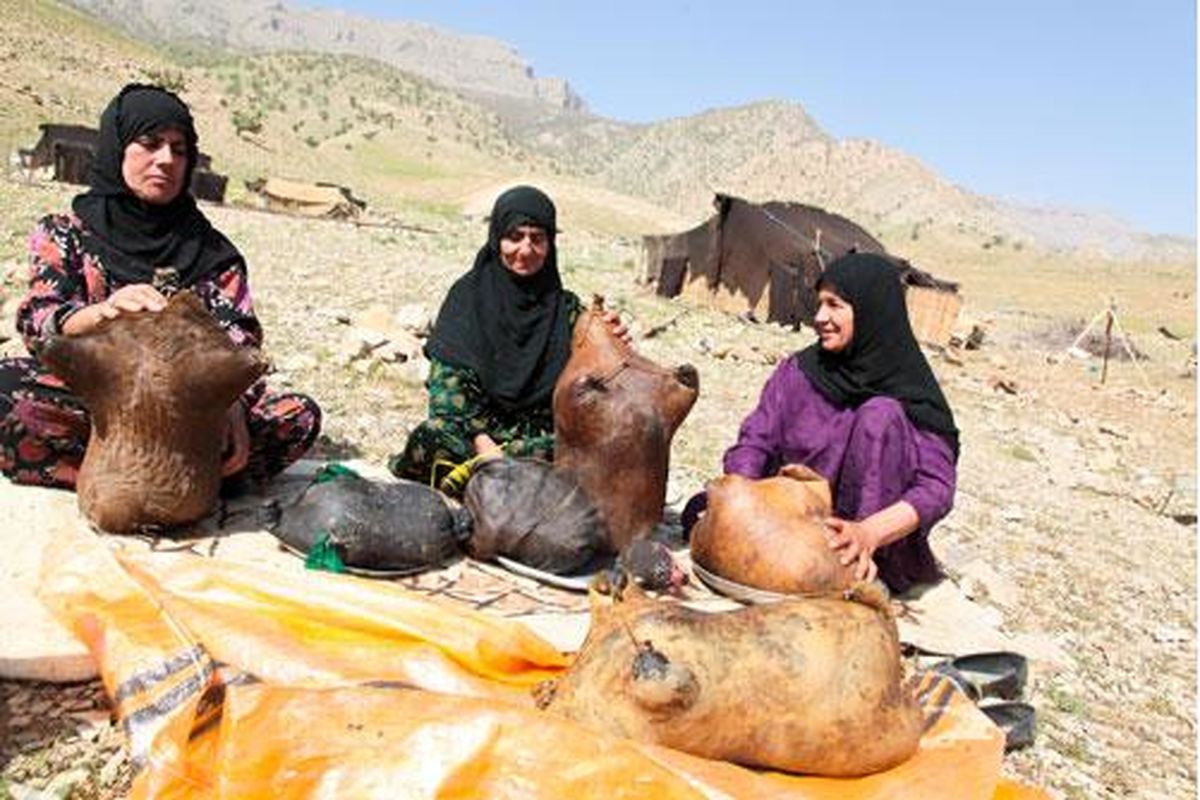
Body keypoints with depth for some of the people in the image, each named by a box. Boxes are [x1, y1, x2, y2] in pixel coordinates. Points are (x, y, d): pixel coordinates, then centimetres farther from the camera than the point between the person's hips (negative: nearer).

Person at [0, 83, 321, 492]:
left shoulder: (213, 252, 13)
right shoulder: (63, 234, 10)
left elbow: (235, 343, -1)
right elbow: (37, 325, -6)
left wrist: (230, 406, -24)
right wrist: (104, 311, -30)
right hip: (87, 402, -1)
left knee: (301, 415, -23)